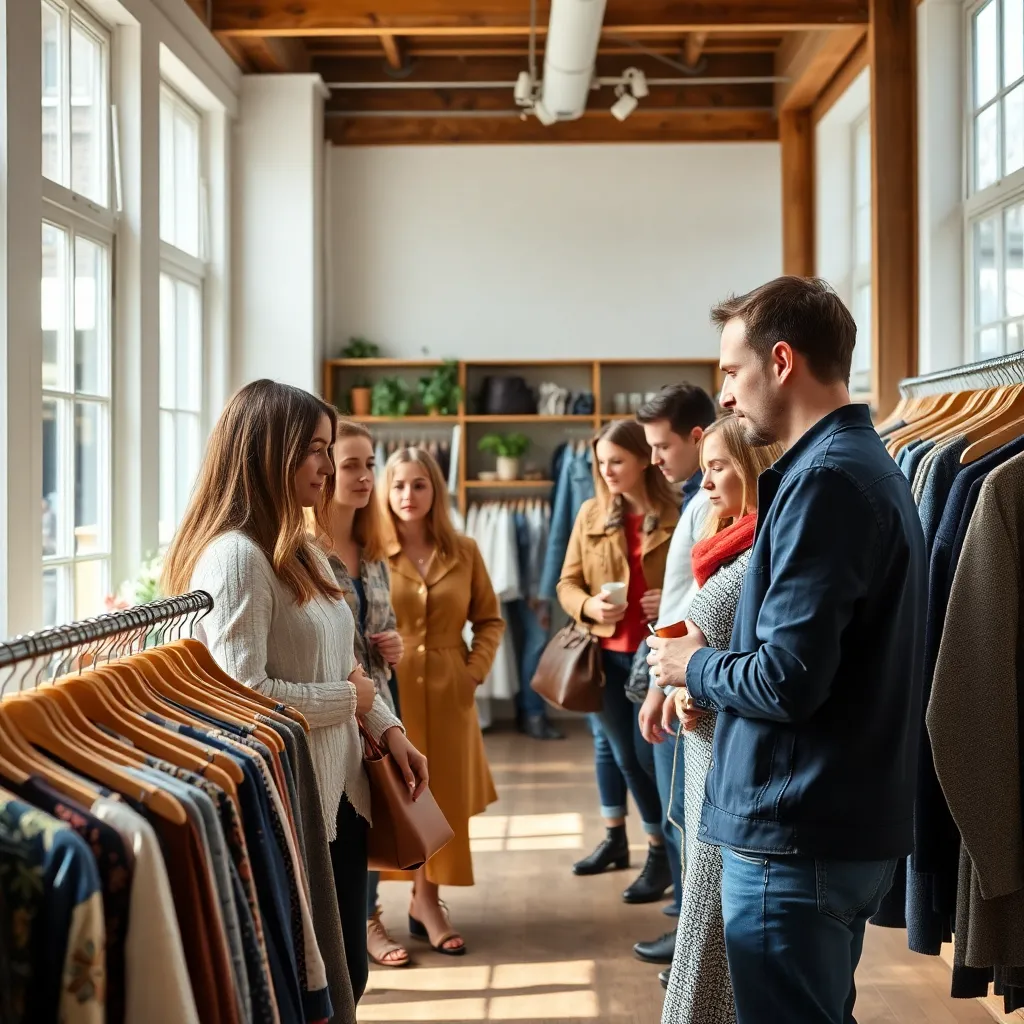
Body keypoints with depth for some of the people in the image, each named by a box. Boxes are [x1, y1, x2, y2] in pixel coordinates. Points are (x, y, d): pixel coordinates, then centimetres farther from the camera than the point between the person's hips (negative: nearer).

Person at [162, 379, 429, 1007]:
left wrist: (387, 729, 4)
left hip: (339, 795, 9)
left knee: (344, 979, 16)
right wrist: (348, 701, -12)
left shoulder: (305, 552, 13)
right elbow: (242, 694, -24)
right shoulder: (234, 555, -18)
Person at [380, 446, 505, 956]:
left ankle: (427, 902, 17)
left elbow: (489, 619, 12)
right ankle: (425, 904, 11)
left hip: (448, 692, 3)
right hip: (391, 690, -3)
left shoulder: (464, 552, 6)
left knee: (444, 795, 6)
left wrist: (476, 668, 0)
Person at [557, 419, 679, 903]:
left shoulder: (678, 514, -9)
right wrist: (588, 606, -13)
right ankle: (615, 838, 31)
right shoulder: (591, 514, 4)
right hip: (610, 653, 4)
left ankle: (661, 852, 18)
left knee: (650, 755, 1)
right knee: (625, 756, 13)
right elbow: (567, 584, 7)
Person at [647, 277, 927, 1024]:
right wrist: (712, 672, 8)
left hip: (798, 831, -10)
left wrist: (695, 667, -6)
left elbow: (788, 679, -24)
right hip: (850, 819, 10)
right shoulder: (869, 464, 13)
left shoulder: (825, 479, -19)